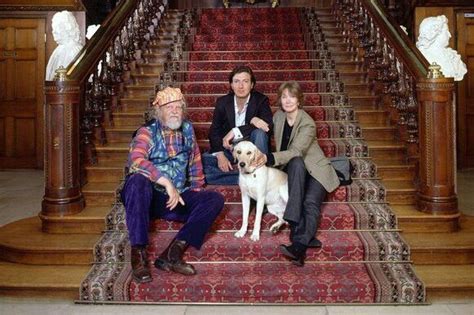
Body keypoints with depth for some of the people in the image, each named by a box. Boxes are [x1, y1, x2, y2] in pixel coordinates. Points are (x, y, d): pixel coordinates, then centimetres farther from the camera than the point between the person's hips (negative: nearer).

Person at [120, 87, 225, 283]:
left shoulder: (187, 129, 11)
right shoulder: (147, 132, -6)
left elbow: (195, 162, 22)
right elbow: (136, 160, -26)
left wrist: (196, 190, 13)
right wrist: (167, 183, -33)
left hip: (178, 199, 5)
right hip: (149, 197, -5)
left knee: (215, 199, -14)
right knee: (138, 181, -36)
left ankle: (172, 253, -24)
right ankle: (138, 254, -30)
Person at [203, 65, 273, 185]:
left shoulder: (261, 100, -8)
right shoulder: (222, 102, -1)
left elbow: (268, 126, -25)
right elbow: (214, 131, -3)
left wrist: (235, 131, -29)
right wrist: (220, 155, -22)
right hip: (229, 150, 2)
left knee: (260, 132, -33)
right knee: (203, 161, -24)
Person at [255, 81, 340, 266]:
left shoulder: (307, 124, -16)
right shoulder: (278, 117, 3)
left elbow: (295, 151, -27)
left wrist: (269, 158, -38)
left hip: (314, 170, -3)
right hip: (292, 169, 3)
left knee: (311, 202, -32)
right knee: (296, 163, -34)